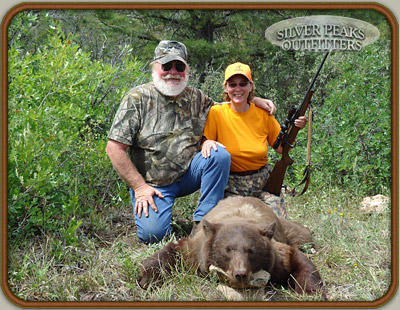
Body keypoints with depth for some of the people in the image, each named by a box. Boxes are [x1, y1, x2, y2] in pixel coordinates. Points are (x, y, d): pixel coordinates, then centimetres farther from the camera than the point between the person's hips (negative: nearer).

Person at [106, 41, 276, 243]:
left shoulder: (195, 98, 5)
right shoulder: (138, 98, -8)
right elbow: (114, 148, -11)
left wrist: (255, 100, 3)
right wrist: (139, 187, -14)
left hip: (188, 174, 4)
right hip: (152, 184, -4)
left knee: (220, 155, -21)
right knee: (152, 234, -24)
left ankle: (203, 221, -13)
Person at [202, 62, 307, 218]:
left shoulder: (263, 113, 2)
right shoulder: (216, 113, -4)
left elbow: (281, 148, 8)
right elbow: (203, 142, -5)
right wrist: (207, 143, -27)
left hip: (262, 183, 2)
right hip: (231, 185, -1)